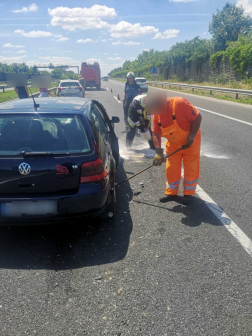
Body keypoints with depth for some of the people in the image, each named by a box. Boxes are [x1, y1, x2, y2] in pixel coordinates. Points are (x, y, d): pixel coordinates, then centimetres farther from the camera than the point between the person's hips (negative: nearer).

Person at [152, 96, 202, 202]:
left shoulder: (179, 103, -29)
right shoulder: (157, 115, -10)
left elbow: (197, 117, -24)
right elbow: (156, 133, -6)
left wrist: (192, 134, -27)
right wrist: (158, 152, -15)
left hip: (190, 142, -5)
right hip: (173, 144, 5)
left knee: (191, 168, 7)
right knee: (171, 169, 8)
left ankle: (188, 194, 23)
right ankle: (171, 193, 25)